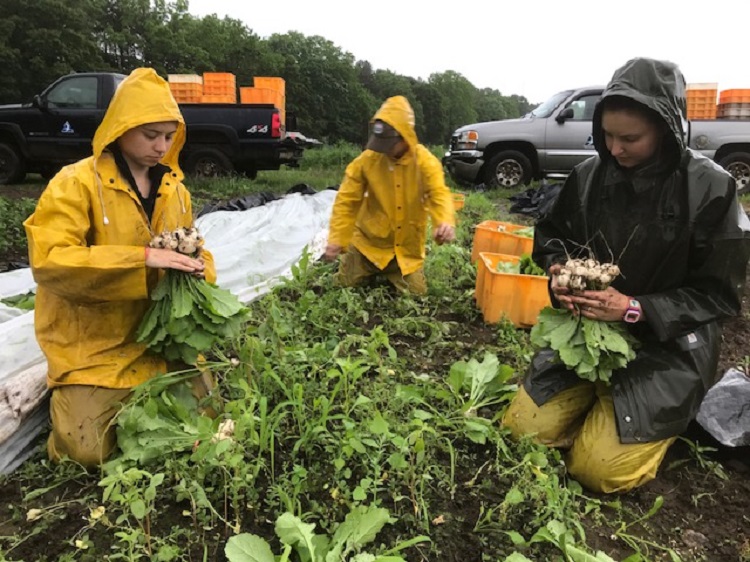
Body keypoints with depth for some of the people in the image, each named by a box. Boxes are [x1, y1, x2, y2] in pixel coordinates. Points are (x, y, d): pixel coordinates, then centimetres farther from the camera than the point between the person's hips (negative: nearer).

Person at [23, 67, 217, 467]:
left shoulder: (174, 188, 5)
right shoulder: (75, 183, -13)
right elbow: (48, 261, -23)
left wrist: (199, 270, -11)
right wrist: (142, 258, -32)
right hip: (95, 347, -5)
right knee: (88, 450, -10)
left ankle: (134, 398, 32)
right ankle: (68, 394, 22)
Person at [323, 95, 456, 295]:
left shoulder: (425, 161, -14)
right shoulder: (366, 159, -14)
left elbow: (439, 194, -24)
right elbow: (346, 200, -12)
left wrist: (445, 222, -48)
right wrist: (336, 239, -21)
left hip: (407, 247, 0)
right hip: (369, 241, 0)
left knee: (416, 293, 3)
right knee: (346, 284, 4)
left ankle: (393, 273, 36)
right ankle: (374, 271, 38)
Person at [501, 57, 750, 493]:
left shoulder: (711, 188, -15)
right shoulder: (589, 175, -5)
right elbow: (551, 233, 10)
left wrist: (634, 309, -25)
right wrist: (560, 270, -13)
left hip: (667, 346, -3)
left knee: (597, 468, -10)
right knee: (522, 432, -2)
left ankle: (668, 417, 20)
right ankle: (596, 399, 25)